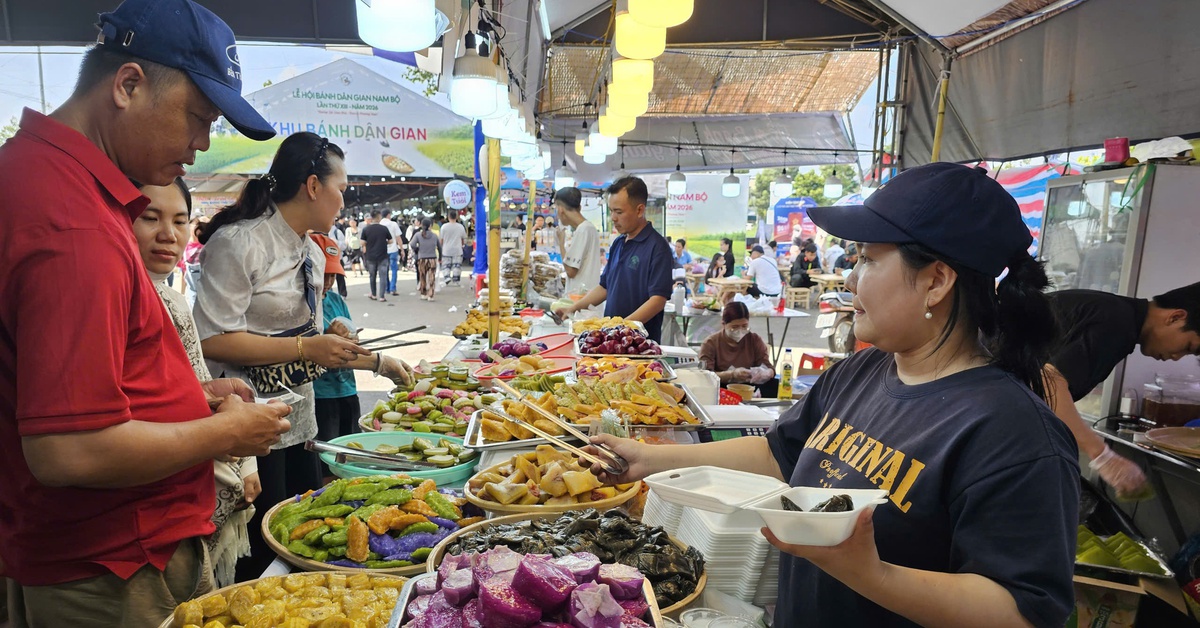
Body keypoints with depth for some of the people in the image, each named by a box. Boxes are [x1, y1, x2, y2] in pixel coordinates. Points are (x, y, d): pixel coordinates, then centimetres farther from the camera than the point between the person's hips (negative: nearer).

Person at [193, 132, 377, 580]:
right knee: (262, 552, 0)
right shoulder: (238, 242, -17)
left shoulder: (312, 254, 12)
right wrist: (305, 349, -21)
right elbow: (213, 340, -23)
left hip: (298, 422, 9)